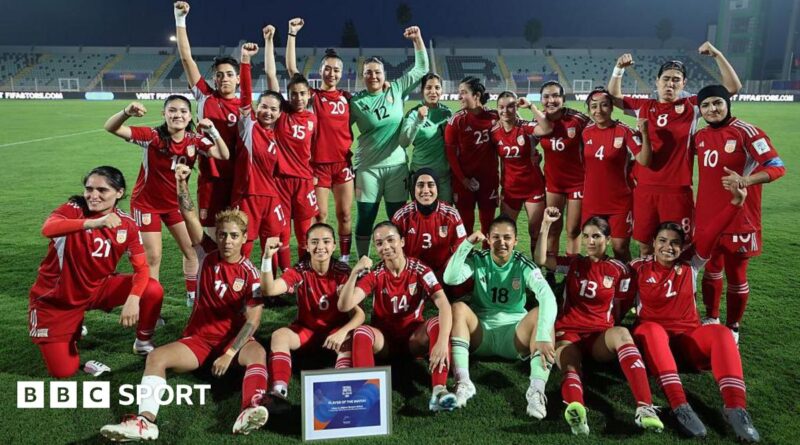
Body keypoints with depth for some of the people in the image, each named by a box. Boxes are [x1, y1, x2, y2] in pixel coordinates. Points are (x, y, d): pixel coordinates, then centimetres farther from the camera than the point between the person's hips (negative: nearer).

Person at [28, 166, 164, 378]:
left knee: (153, 290, -21)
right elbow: (47, 228, -41)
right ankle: (72, 329, 25)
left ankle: (143, 343, 6)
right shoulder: (73, 209, -19)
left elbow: (141, 268, -14)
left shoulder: (127, 225, -11)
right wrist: (95, 223, -57)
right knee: (62, 371, -6)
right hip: (55, 299, -2)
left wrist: (133, 298, -33)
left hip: (97, 289, 3)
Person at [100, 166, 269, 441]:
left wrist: (229, 354, -22)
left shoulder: (251, 274, -6)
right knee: (156, 357, -22)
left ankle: (250, 410, -58)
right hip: (198, 338, 3)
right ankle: (146, 420, -38)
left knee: (258, 352, -35)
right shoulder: (208, 258, 1)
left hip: (235, 340, -3)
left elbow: (253, 320, -12)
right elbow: (190, 218, -13)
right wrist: (181, 184, -26)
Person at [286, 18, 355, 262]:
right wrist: (292, 34, -12)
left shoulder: (347, 97, 8)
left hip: (343, 163, 3)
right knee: (320, 216, 2)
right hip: (318, 163, -2)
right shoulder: (312, 95, 0)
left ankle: (344, 259, 17)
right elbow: (291, 68, -9)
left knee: (344, 214, 6)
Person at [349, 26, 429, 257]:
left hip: (397, 164, 1)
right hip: (367, 167, -1)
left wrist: (417, 39, -2)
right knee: (365, 217, 5)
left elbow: (421, 68, 6)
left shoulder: (397, 89, 2)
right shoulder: (356, 101, -1)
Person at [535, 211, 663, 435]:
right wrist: (546, 224, -7)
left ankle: (645, 408, -48)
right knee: (570, 368, -34)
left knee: (621, 333, -36)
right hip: (568, 332, 0)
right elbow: (540, 260, -2)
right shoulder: (573, 263, 13)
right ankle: (575, 409, -69)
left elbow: (619, 307, 17)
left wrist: (606, 325, 1)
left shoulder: (618, 270, 11)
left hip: (600, 336, 0)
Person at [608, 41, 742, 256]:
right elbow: (614, 96, 18)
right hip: (644, 189, 2)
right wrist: (619, 69, 4)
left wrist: (717, 55, -5)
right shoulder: (644, 106, 9)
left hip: (677, 190, -2)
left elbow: (733, 87, 1)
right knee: (644, 245, 11)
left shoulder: (692, 106, 3)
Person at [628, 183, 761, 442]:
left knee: (721, 333, -27)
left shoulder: (690, 266, 7)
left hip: (688, 338, 2)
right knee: (652, 330, -37)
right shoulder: (639, 268, 2)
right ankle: (679, 406, -47)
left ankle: (735, 408, -36)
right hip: (653, 337, -2)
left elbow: (711, 234, -4)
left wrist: (736, 203, -13)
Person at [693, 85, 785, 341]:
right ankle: (711, 319, 33)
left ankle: (732, 327, 22)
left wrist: (744, 180, -31)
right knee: (711, 269, 17)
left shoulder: (746, 132, -11)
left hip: (739, 218, -5)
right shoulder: (699, 137, 7)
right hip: (706, 217, 5)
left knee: (736, 274, 6)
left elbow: (777, 167, -15)